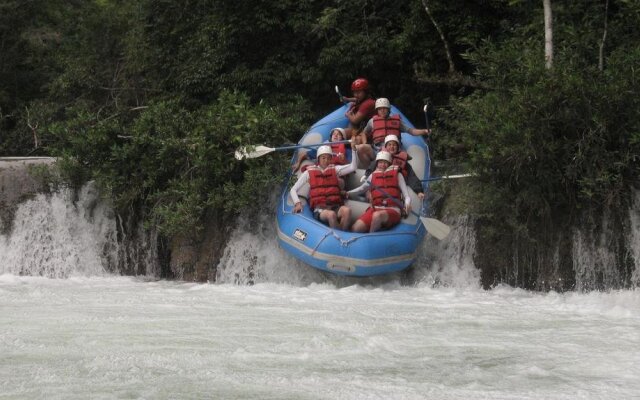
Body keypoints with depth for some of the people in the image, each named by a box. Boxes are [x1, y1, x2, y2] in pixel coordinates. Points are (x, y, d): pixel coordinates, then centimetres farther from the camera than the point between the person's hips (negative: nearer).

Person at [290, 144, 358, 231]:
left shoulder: (335, 169, 19)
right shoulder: (309, 172, 13)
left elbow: (352, 167, 3)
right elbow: (293, 190, 13)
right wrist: (297, 203, -5)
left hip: (336, 207, 2)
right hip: (319, 209, -2)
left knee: (347, 210, -34)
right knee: (331, 214, -38)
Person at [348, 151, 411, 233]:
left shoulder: (396, 175, 12)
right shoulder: (373, 175, 19)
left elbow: (406, 195, 5)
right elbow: (362, 188, 32)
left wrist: (407, 204, -17)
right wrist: (348, 193, 17)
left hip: (392, 211, -3)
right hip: (375, 209, 3)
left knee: (377, 215, -39)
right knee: (356, 228, -24)